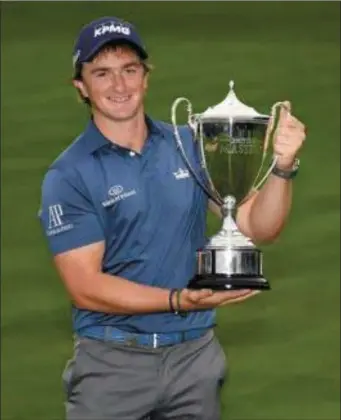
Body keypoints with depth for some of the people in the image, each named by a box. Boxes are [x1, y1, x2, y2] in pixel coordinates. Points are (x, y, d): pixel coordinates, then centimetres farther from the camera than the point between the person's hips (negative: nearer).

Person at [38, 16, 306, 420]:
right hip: (112, 361, -3)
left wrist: (281, 166, -17)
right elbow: (85, 288, -13)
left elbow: (258, 227, 2)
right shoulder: (68, 177, -7)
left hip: (196, 355, 3)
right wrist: (178, 300, -23)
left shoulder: (191, 147, 5)